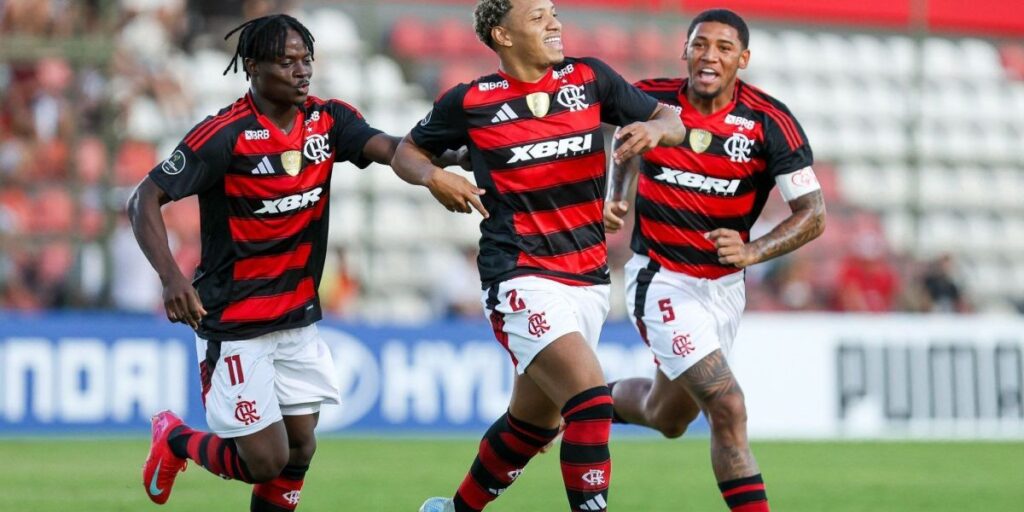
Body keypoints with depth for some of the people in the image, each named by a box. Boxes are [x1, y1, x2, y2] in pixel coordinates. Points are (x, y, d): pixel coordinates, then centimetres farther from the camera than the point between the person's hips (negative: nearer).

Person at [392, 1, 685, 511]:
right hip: (521, 280, -5)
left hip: (589, 278, 5)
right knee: (590, 400, -24)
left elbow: (672, 122, 11)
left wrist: (654, 129, -13)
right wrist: (434, 177, -10)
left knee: (534, 421, 17)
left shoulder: (588, 78, 5)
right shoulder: (470, 102, -3)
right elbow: (407, 151, 12)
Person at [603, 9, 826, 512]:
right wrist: (615, 197, -1)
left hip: (724, 285, 3)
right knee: (726, 407, -19)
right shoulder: (651, 99, -10)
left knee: (667, 418, 21)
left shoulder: (769, 122, -13)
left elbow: (812, 214, -15)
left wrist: (753, 252, -30)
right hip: (661, 278, -3)